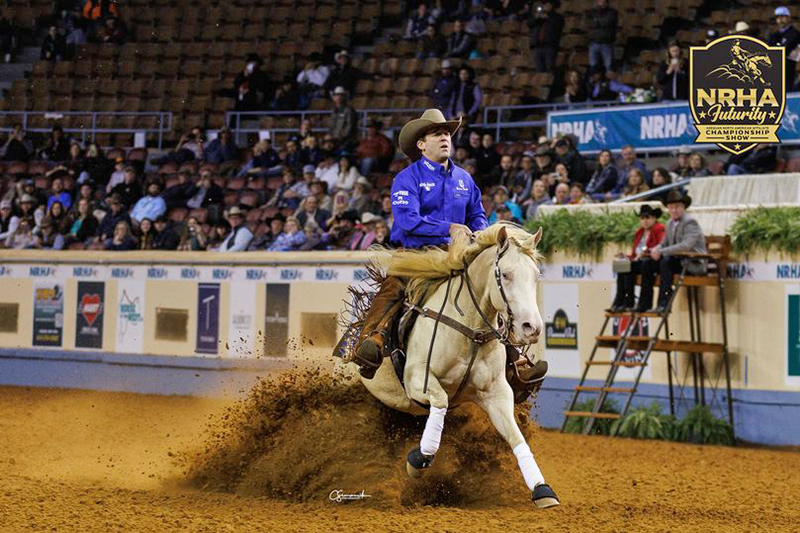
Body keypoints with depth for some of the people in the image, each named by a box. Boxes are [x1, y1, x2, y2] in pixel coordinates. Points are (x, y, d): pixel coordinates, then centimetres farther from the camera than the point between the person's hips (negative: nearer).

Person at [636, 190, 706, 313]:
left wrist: (662, 252, -28)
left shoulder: (690, 222, -14)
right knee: (647, 264, -5)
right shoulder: (670, 224, 13)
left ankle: (664, 303, -36)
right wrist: (656, 249, -7)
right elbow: (665, 244, 19)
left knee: (666, 262, -32)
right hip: (677, 260, 9)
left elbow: (686, 245, -27)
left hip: (693, 263, -9)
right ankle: (644, 304, -5)